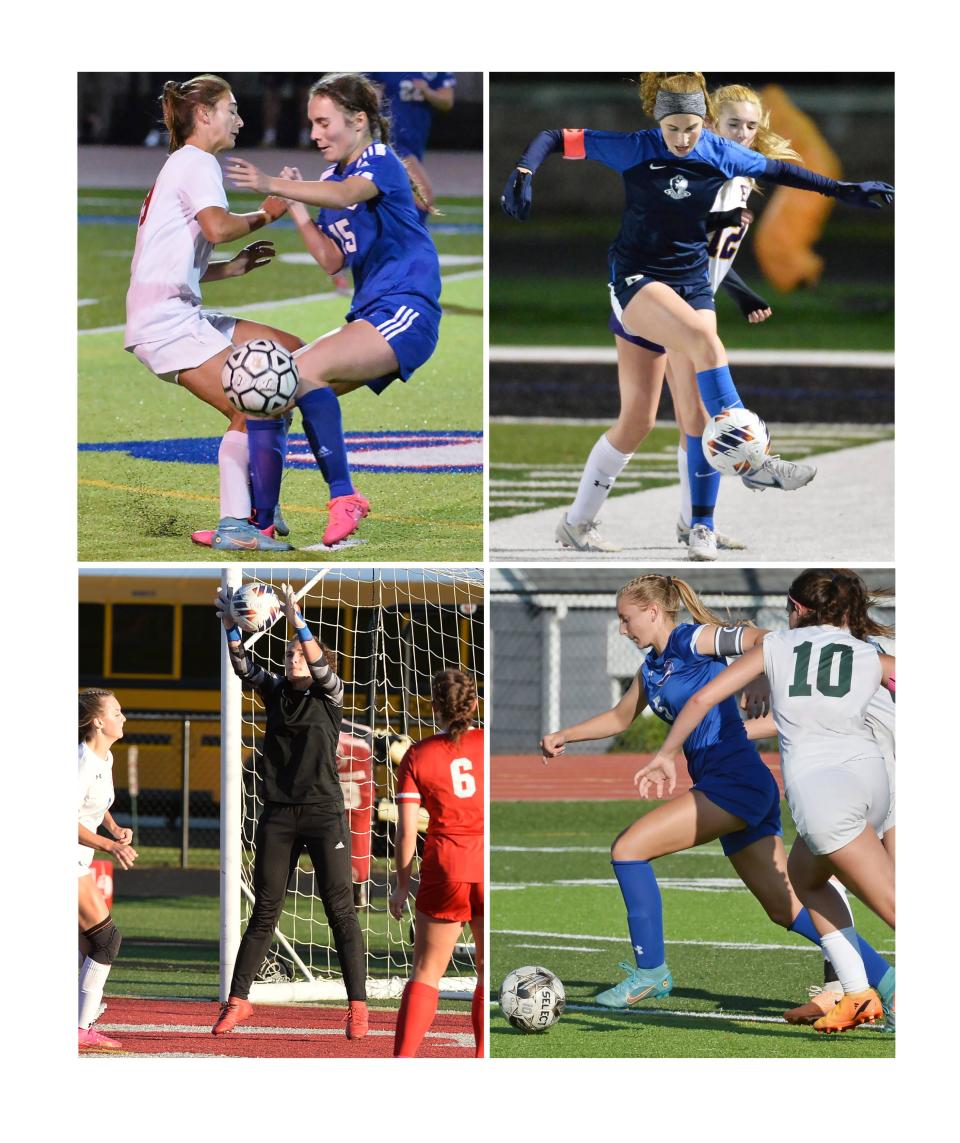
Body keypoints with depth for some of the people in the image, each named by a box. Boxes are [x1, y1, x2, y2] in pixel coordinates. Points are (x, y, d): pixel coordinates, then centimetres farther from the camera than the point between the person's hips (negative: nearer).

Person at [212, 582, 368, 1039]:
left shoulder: (329, 695, 0)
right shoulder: (275, 693, 9)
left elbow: (321, 666, -19)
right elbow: (244, 667, -6)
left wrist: (296, 620, -30)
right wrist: (230, 624, -20)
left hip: (323, 813, -3)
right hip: (278, 814, 3)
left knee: (340, 910, -4)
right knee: (264, 912, 5)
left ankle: (358, 1006, -3)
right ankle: (238, 1000, 9)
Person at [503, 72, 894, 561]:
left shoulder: (721, 155, -1)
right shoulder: (632, 150, -10)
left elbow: (776, 170, 16)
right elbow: (555, 139, -6)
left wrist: (842, 190, 16)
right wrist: (523, 174, -24)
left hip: (693, 280, 4)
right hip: (636, 280, -4)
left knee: (698, 412, -5)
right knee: (705, 341, -33)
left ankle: (701, 525, 3)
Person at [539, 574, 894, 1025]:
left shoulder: (693, 640, -6)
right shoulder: (651, 669, 20)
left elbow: (758, 640, -20)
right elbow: (620, 717, 35)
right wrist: (564, 736, 28)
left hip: (735, 781, -10)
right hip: (727, 790, 10)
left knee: (628, 848, -11)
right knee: (784, 909, 8)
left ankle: (650, 972, -3)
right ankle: (885, 981, 9)